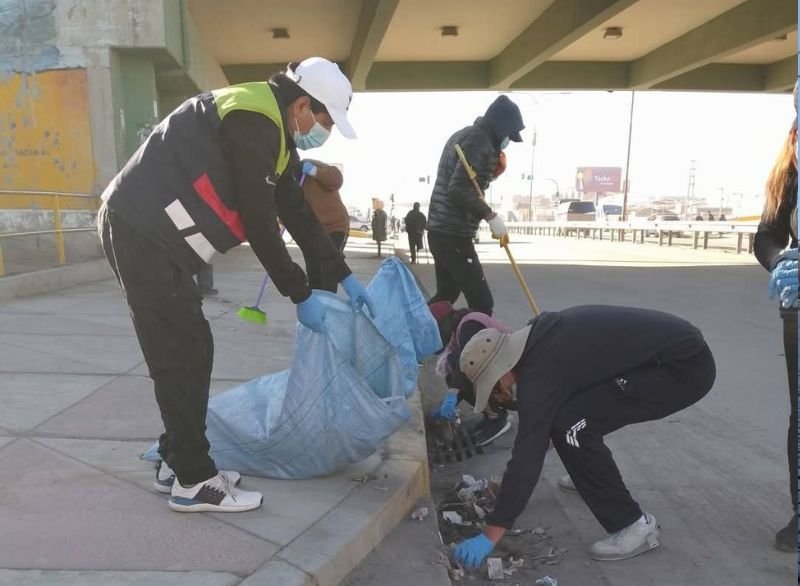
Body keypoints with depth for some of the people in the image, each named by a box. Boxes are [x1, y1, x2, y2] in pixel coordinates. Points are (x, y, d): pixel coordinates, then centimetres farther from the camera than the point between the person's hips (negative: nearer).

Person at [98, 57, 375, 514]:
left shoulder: (274, 129, 14)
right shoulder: (254, 122, -18)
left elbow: (298, 213, 17)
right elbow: (259, 224, -19)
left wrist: (346, 278, 18)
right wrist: (300, 295, -9)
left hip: (152, 232, 10)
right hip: (143, 231, -10)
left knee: (187, 351, 13)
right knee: (184, 355, -5)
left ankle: (179, 461, 25)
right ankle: (193, 481, 8)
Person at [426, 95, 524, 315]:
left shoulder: (461, 135, 19)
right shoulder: (481, 141, -12)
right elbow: (460, 189, -23)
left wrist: (493, 168, 11)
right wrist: (491, 216, -19)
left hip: (439, 230, 10)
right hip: (454, 234, -10)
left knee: (446, 295, 20)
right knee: (482, 303, -9)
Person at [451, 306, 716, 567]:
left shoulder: (540, 370, -20)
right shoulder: (539, 339, 7)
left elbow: (528, 453, -22)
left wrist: (489, 536, -17)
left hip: (686, 366, -10)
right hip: (675, 349, 10)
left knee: (570, 425, -15)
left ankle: (635, 525, -3)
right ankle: (594, 478, 33)